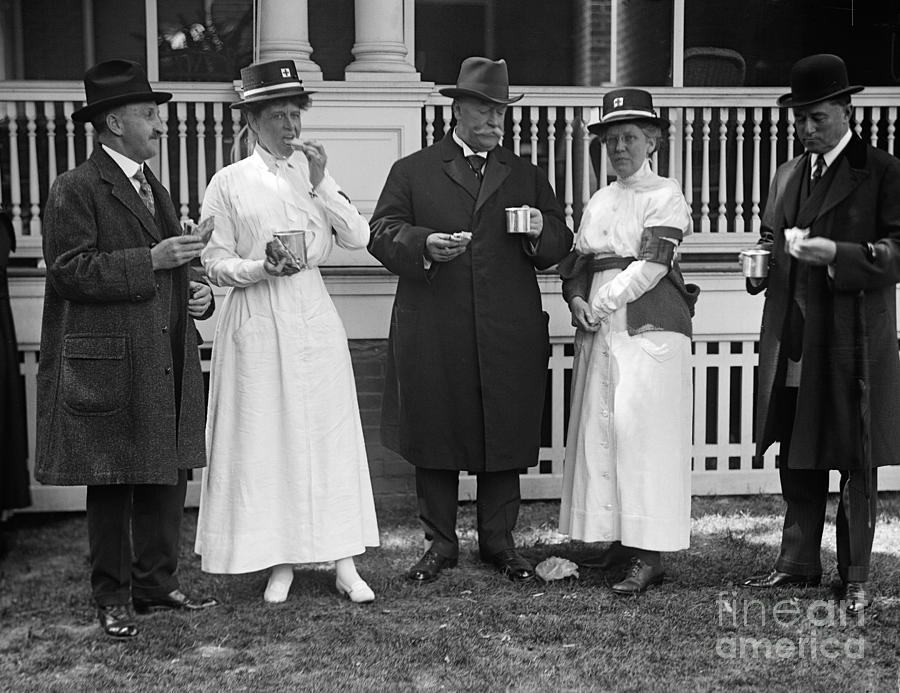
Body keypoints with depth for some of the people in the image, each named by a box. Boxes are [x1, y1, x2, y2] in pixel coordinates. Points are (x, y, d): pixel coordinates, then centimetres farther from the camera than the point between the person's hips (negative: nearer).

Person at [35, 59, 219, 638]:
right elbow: (70, 272, -16)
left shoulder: (155, 188, 20)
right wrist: (151, 260, -20)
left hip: (167, 363, 7)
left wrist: (198, 295, 8)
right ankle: (113, 597, 13)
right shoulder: (76, 190, -6)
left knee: (168, 477, 9)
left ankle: (158, 584, 22)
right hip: (109, 366, -7)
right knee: (112, 486, 2)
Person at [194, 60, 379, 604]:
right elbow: (214, 263, 0)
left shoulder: (314, 171, 11)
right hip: (257, 319, -2)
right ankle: (281, 561, 13)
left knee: (329, 432, 3)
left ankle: (344, 562, 9)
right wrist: (261, 267, -16)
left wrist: (320, 185, -7)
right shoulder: (230, 182, 1)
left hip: (314, 317, 3)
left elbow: (360, 237, 1)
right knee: (268, 436, 1)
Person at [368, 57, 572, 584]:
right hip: (433, 337, -1)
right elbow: (383, 234, 2)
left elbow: (560, 245, 16)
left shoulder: (528, 176, 17)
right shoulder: (413, 171, 10)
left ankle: (499, 541, 20)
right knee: (434, 439, 4)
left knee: (506, 437, 6)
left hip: (510, 337, 2)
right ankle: (441, 544, 18)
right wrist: (424, 244, -18)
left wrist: (541, 232, -7)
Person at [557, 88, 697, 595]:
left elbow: (650, 265, -11)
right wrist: (577, 300, -5)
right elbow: (578, 262, 15)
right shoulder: (600, 201, 19)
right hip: (600, 329, 7)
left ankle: (650, 554, -8)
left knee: (642, 431, -11)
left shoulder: (666, 196, 0)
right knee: (599, 430, 4)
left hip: (649, 327, -6)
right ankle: (620, 538, 13)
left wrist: (601, 304, -11)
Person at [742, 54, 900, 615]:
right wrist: (761, 263, 2)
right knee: (797, 459, 12)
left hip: (855, 343, -5)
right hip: (793, 344, 6)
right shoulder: (788, 175, 16)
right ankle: (798, 563, 24)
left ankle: (855, 578, 14)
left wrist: (836, 253, -21)